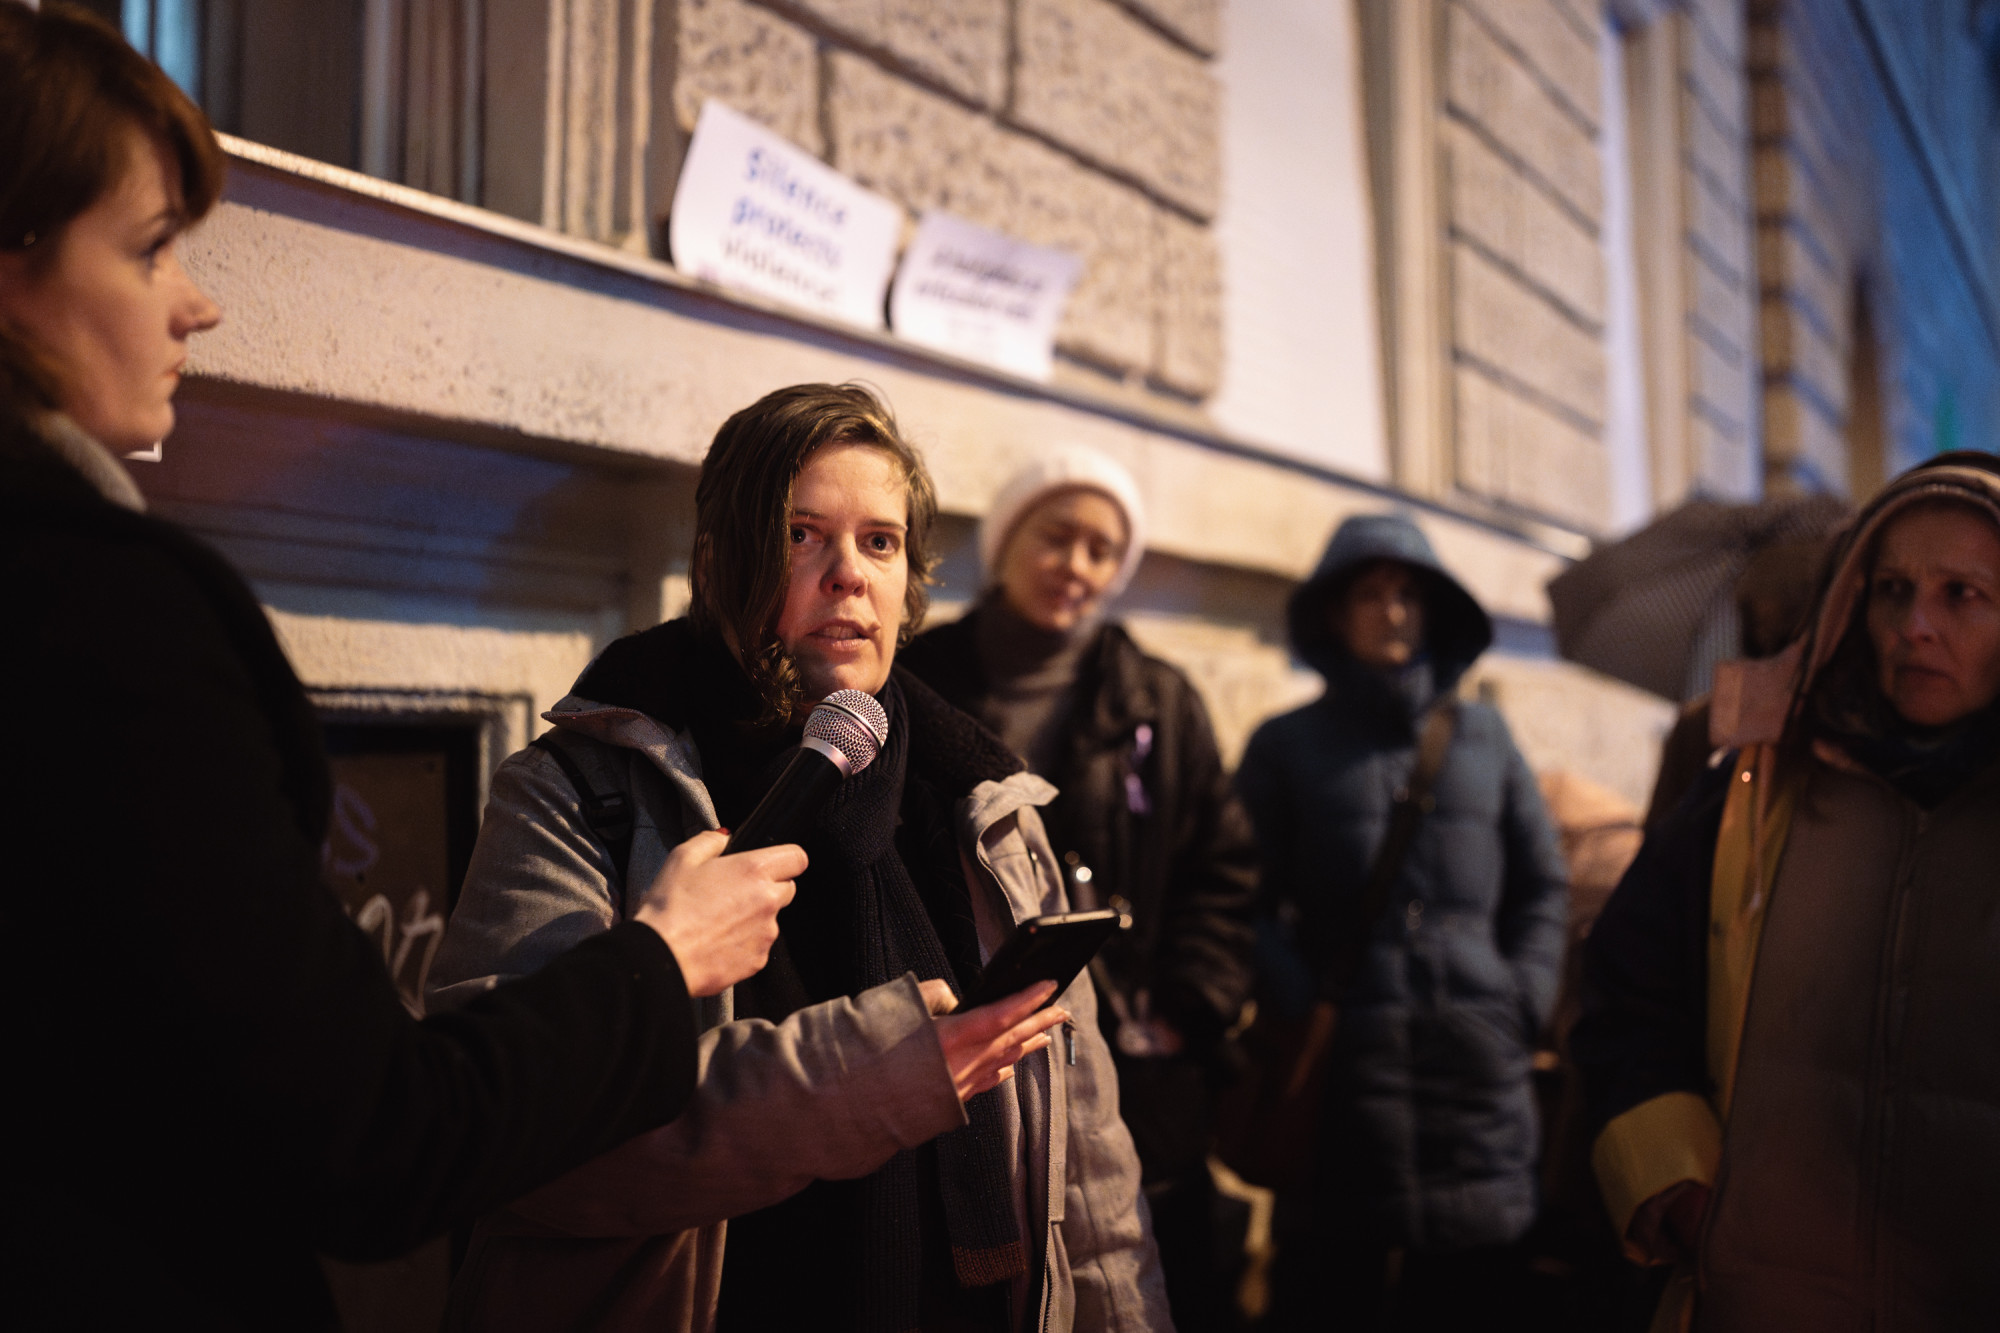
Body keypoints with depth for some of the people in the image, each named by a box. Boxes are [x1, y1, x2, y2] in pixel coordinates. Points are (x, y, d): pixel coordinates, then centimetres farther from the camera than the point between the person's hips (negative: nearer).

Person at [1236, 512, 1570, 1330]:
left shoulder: (1483, 737, 16)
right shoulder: (1286, 746, 10)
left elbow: (1542, 887, 16)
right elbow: (1251, 901, 4)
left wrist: (1523, 1001, 3)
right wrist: (1298, 1009, -10)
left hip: (1479, 1077, 2)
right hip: (1339, 1073, -2)